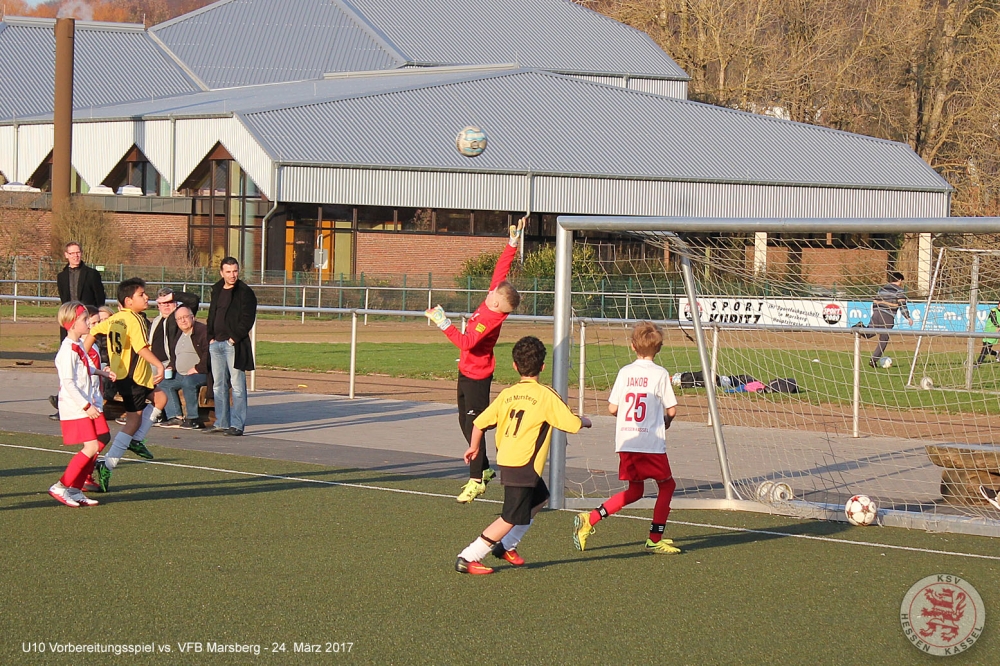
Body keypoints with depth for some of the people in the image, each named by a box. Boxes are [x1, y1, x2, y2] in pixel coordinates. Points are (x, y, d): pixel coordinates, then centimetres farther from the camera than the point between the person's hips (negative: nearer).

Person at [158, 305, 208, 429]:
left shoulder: (203, 330, -9)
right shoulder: (179, 335, 20)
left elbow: (208, 353, -19)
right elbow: (174, 354, 32)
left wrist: (197, 368, -22)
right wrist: (171, 367, 13)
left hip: (202, 373, -10)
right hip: (181, 375, 10)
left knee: (188, 381, -36)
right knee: (164, 383, 2)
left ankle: (192, 418, -29)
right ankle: (175, 417, -3)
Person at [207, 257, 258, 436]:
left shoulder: (245, 292, -4)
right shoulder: (217, 290, 16)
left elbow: (248, 319, -10)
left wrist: (234, 339, -14)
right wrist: (211, 337, 9)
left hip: (235, 345, -7)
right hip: (216, 344, 7)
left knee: (237, 385, -6)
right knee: (219, 386, 9)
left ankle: (237, 425, -6)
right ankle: (221, 423, 14)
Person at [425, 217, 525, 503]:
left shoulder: (491, 319, -28)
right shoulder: (494, 298, -5)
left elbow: (466, 342, -36)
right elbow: (501, 268, 6)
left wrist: (444, 323, -34)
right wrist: (513, 243, 3)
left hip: (476, 377, -10)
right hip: (467, 372, 10)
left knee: (473, 426, -7)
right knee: (465, 422, 17)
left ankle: (476, 480, -3)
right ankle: (483, 470, 27)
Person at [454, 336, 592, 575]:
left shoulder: (507, 394, 7)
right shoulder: (545, 395, -9)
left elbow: (480, 422, 8)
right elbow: (572, 424, -11)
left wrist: (474, 447, 27)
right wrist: (584, 420, 13)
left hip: (505, 460, 8)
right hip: (523, 465, -8)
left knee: (540, 498, 28)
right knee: (512, 517, -3)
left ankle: (506, 545, 28)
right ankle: (468, 558, -7)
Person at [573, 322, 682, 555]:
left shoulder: (625, 372, 4)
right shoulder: (660, 374, -6)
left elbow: (612, 408, 3)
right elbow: (671, 410, -4)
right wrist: (665, 422, 18)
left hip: (625, 442, 5)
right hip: (651, 443, -5)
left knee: (634, 491, 18)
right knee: (667, 485, 14)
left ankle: (589, 519, 4)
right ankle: (655, 539, 11)